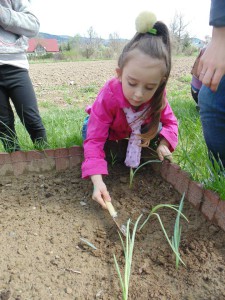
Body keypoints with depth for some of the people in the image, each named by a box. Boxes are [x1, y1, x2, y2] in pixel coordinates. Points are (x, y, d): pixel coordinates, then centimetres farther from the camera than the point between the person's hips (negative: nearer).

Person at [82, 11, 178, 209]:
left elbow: (170, 121, -16)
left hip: (136, 131, 2)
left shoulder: (158, 95, -33)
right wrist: (98, 181, -58)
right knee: (88, 132, -20)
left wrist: (164, 144, -37)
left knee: (157, 128, -13)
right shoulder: (107, 97, -44)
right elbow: (95, 140, -46)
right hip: (107, 129, -1)